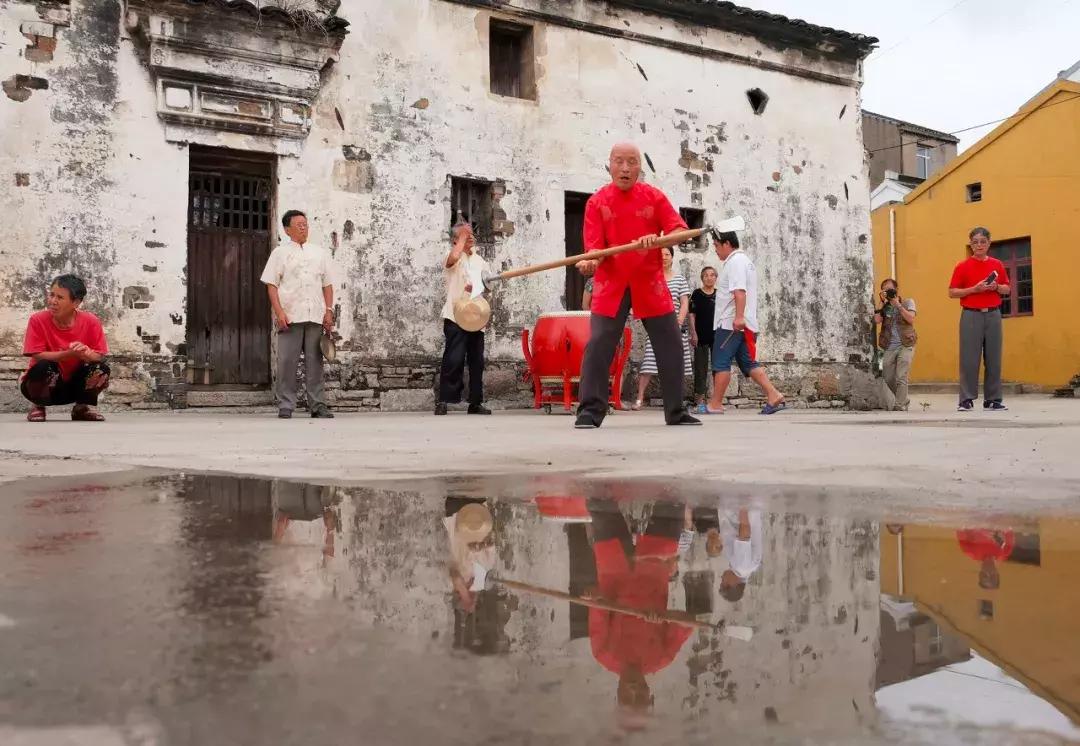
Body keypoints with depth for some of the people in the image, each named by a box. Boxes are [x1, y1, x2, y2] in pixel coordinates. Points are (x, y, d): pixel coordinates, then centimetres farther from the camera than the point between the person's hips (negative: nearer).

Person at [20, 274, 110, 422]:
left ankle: (84, 407, 1)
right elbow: (37, 356, -20)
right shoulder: (38, 320, -16)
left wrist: (87, 353, -36)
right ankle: (38, 408, -4)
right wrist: (69, 353, -35)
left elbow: (100, 356, -11)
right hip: (47, 387, -1)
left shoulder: (90, 321, -13)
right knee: (45, 367, -33)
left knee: (102, 368, -24)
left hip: (75, 385, 2)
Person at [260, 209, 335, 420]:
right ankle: (285, 406, 1)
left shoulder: (319, 253, 17)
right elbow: (271, 284, 2)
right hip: (290, 316, -3)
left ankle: (317, 405, 7)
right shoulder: (280, 252, 8)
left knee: (315, 362, 3)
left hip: (315, 316, 3)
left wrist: (329, 311, 5)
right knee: (287, 361, -4)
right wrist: (279, 312, -10)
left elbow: (327, 285, 16)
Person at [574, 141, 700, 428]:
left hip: (650, 283, 2)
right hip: (611, 284, -1)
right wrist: (590, 261, -30)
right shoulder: (596, 202, 0)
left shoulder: (655, 197, 4)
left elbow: (679, 230, -4)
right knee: (598, 345, -11)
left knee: (671, 345, 5)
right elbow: (595, 245, -7)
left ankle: (676, 411, 18)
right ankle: (590, 411, -3)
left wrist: (657, 239, -25)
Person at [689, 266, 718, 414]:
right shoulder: (697, 294, 0)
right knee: (701, 368, -1)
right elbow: (692, 315, -1)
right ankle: (700, 400, 2)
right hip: (701, 336, -3)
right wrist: (693, 333, -8)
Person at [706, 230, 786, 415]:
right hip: (742, 324, 10)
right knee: (748, 363, 8)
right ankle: (774, 396, -1)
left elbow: (739, 290, -22)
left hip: (731, 323, -10)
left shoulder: (735, 261, -9)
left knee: (721, 363, -6)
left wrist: (739, 317, -30)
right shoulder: (745, 260, 24)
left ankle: (715, 405, -4)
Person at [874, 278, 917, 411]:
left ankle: (900, 406, -6)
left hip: (905, 346, -3)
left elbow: (911, 319, -12)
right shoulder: (883, 306, 8)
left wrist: (898, 305, -14)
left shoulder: (908, 302, 5)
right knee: (887, 380, 5)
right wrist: (883, 302, -9)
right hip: (889, 347, 3)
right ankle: (903, 400, 24)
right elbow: (876, 320, -11)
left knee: (901, 378, -13)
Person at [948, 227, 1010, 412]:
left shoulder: (997, 265, 11)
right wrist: (974, 289, -14)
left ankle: (993, 399, 9)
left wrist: (996, 287, -6)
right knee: (969, 358, -5)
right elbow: (952, 292, -2)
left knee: (993, 358, 3)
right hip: (971, 315, -3)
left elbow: (1007, 289, 16)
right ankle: (966, 399, -1)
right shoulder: (963, 266, 1)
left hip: (993, 315, 3)